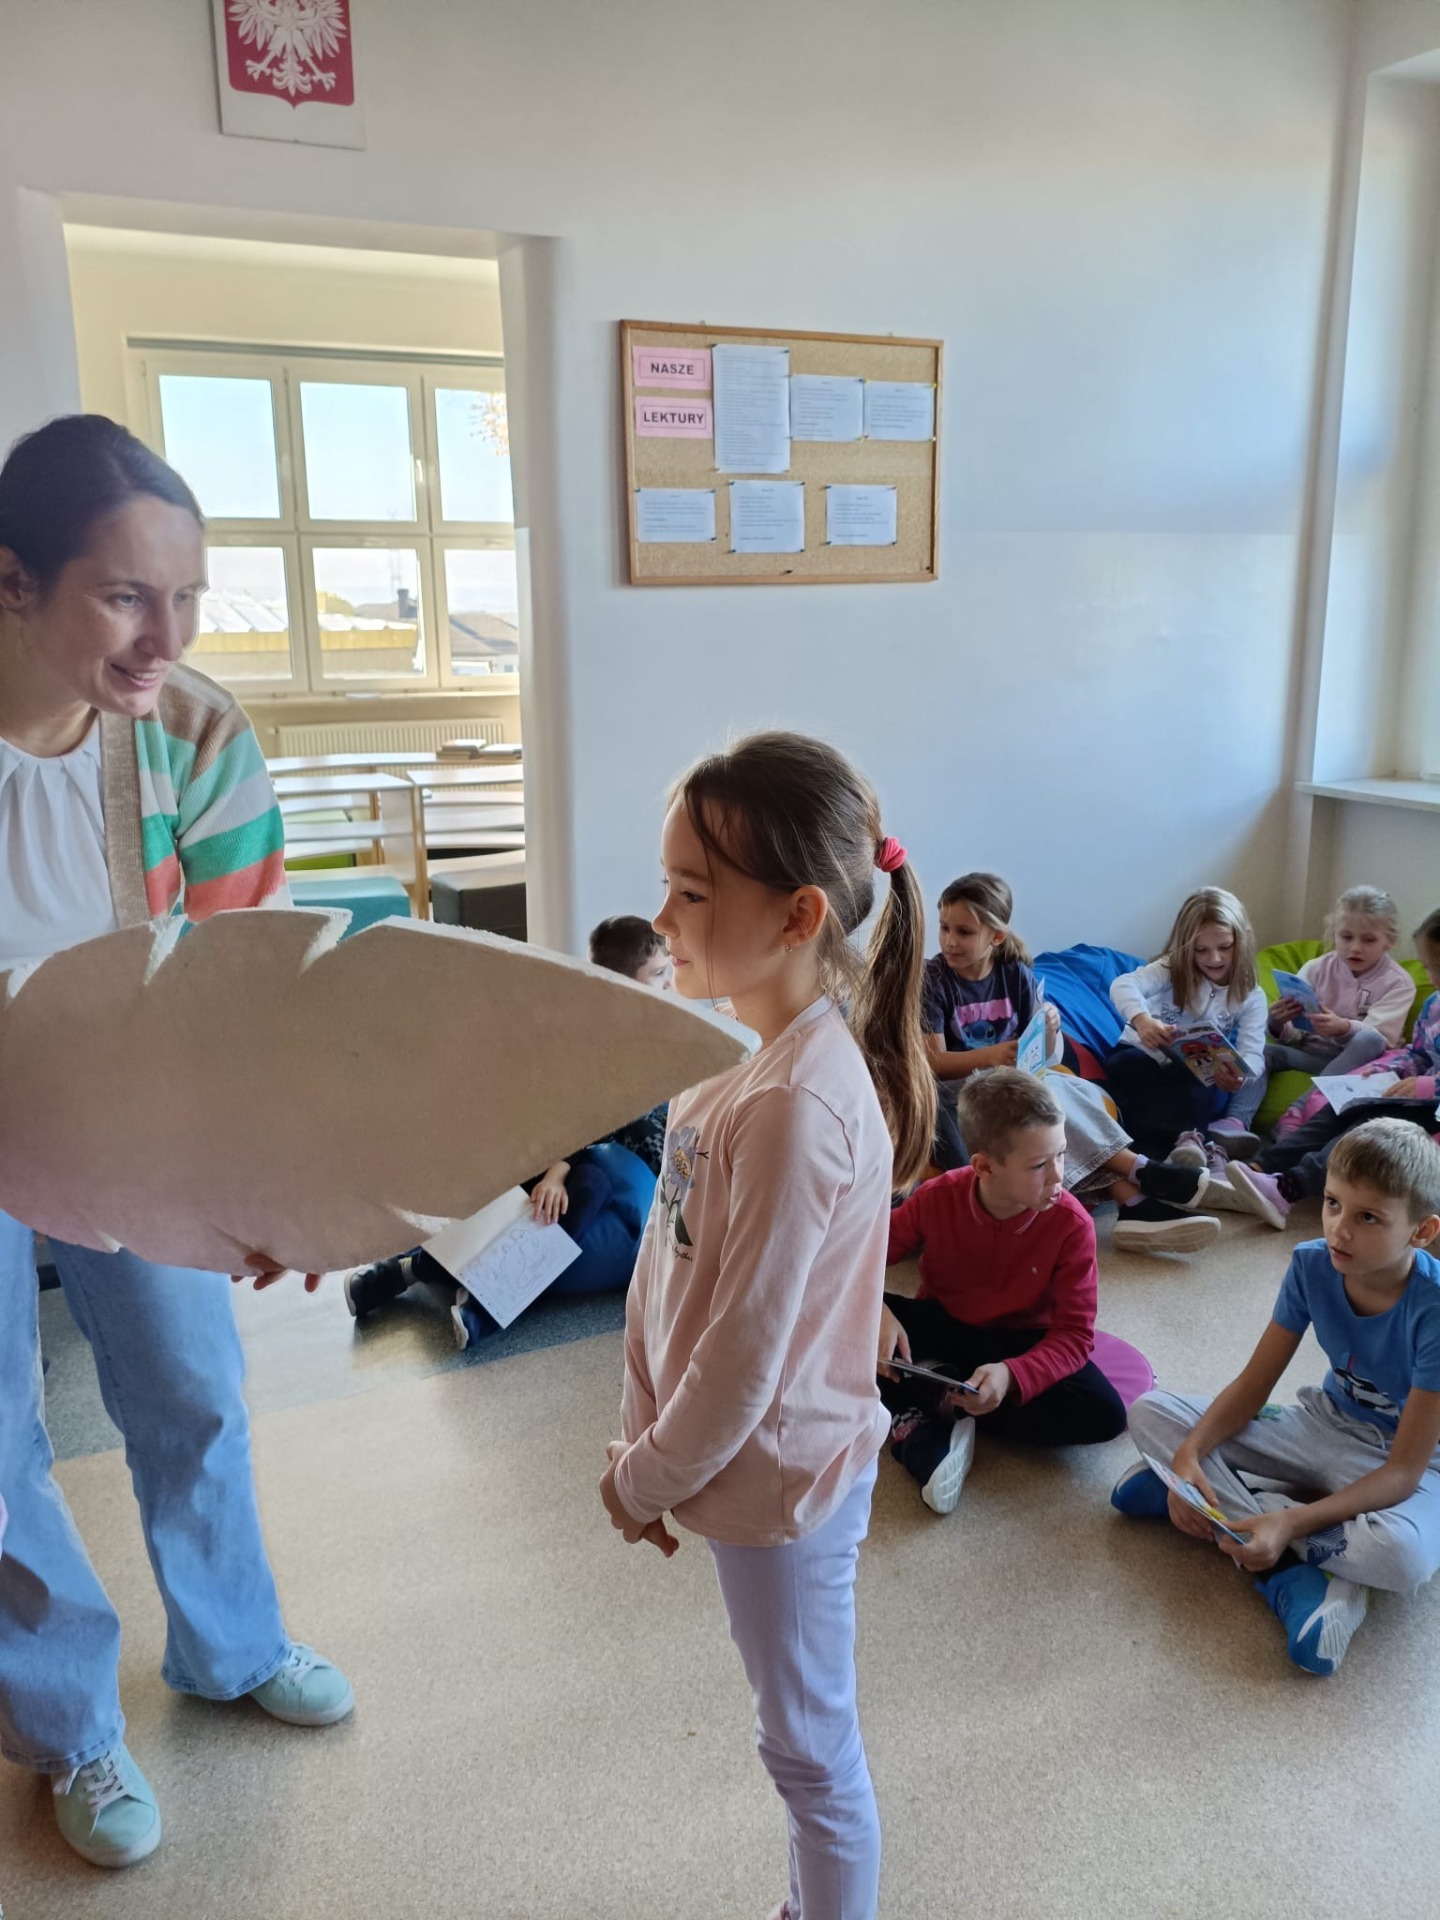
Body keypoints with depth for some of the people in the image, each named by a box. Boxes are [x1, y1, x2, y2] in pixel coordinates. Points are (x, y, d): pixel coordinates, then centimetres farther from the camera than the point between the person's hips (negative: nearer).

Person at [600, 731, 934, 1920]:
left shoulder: (794, 1108, -30)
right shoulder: (748, 1050, -2)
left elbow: (743, 1361, -25)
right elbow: (672, 1268, 5)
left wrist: (642, 1481, -9)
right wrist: (646, 1448, 6)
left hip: (780, 1473, -8)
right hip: (749, 1460, 8)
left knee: (813, 1750, 15)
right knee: (807, 1737, 27)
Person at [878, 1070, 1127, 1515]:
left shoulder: (1071, 1224, -22)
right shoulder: (938, 1197, -19)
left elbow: (1075, 1334, -20)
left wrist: (1011, 1375, -38)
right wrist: (878, 1315, -31)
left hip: (1018, 1344, 0)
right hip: (938, 1328, 0)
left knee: (1104, 1414, -28)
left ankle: (925, 1411, -21)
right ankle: (928, 1439, -26)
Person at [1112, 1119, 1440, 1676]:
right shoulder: (1312, 1264, -14)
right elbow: (1253, 1385, -6)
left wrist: (1293, 1523, -38)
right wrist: (1189, 1454, -25)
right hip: (1325, 1428, 5)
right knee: (1149, 1414, -12)